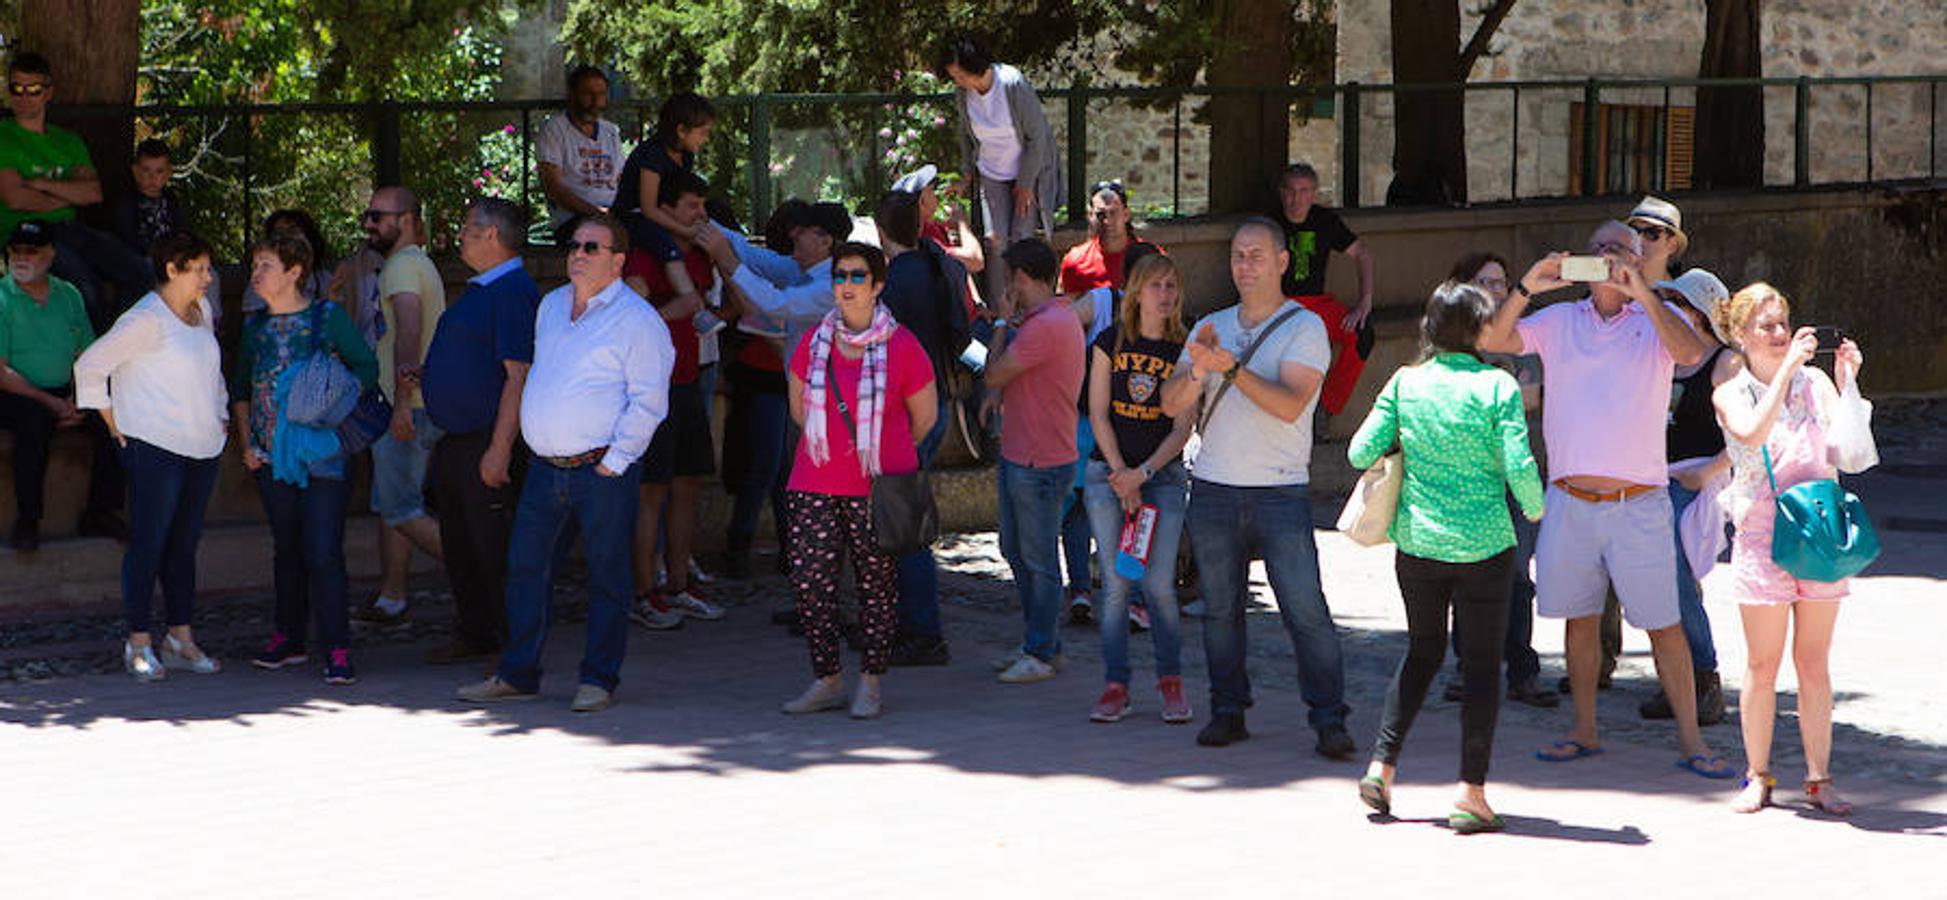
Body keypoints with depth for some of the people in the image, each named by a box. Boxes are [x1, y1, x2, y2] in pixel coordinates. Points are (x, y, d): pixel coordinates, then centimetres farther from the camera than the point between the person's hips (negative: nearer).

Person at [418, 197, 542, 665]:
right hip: (456, 442, 10)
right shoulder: (478, 291, 17)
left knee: (495, 550, -6)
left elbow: (518, 375, -21)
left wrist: (500, 449, -25)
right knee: (460, 547, 15)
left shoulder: (514, 293, -16)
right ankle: (474, 635, 24)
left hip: (487, 446, -10)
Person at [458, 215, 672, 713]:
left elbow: (648, 402, -11)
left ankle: (598, 679, 9)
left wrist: (614, 463, -15)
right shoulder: (551, 306, 14)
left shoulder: (636, 319, -8)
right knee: (525, 564, 7)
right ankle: (517, 673, 15)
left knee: (605, 574, 1)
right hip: (545, 466, 7)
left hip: (600, 470, -7)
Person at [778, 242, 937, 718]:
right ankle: (826, 680, 13)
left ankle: (870, 683, 14)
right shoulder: (813, 344, 5)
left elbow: (924, 416, 9)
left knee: (878, 585, 3)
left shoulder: (901, 347, -5)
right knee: (810, 581, 0)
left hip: (879, 486, -3)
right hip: (816, 484, 3)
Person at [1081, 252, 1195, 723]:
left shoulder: (1184, 351, 1)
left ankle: (1170, 679, 8)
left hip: (1163, 474, 0)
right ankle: (1115, 686, 3)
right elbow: (1098, 413, 0)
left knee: (1158, 583, -8)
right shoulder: (1110, 342, 2)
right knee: (1116, 583, -2)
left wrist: (1143, 474, -11)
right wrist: (1121, 477, -7)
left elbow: (1183, 426, -2)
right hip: (1108, 472, 1)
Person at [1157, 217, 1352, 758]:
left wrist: (1232, 369, -23)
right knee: (1220, 608, 6)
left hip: (1280, 491, -4)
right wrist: (1197, 370, -14)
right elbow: (1172, 404, 6)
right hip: (1213, 490, 4)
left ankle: (1329, 719, -5)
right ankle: (1227, 711, 16)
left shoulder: (1305, 328, -1)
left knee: (1305, 609, -9)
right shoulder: (1211, 328, 14)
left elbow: (1290, 404, -15)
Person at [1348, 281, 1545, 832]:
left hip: (1416, 541, 4)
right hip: (1482, 543, -3)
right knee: (1482, 662, 6)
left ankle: (1381, 765, 12)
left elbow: (1361, 452, -3)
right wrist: (1534, 509, 5)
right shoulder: (1497, 387, -10)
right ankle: (1470, 793, 3)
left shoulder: (1405, 383, -1)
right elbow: (1519, 467, -15)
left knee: (1422, 651, 21)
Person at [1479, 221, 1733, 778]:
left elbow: (1691, 354, -16)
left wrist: (1641, 293, -25)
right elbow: (1494, 342, 1)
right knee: (1579, 618, 10)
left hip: (1638, 503, -3)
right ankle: (1584, 732, 21)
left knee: (1663, 623, -1)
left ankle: (1690, 740, 5)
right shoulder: (1559, 320, 11)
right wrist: (1526, 289, -13)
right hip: (1570, 499, 3)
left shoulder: (1657, 318, 4)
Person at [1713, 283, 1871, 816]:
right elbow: (1752, 434, -20)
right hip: (1761, 536, -2)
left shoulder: (1815, 383, 7)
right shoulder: (1730, 395, 2)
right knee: (1762, 667, 2)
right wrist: (1785, 369, -21)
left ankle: (1819, 778, 11)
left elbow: (1850, 454, -2)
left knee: (1814, 665, 5)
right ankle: (1757, 777, 13)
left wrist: (1847, 384, -10)